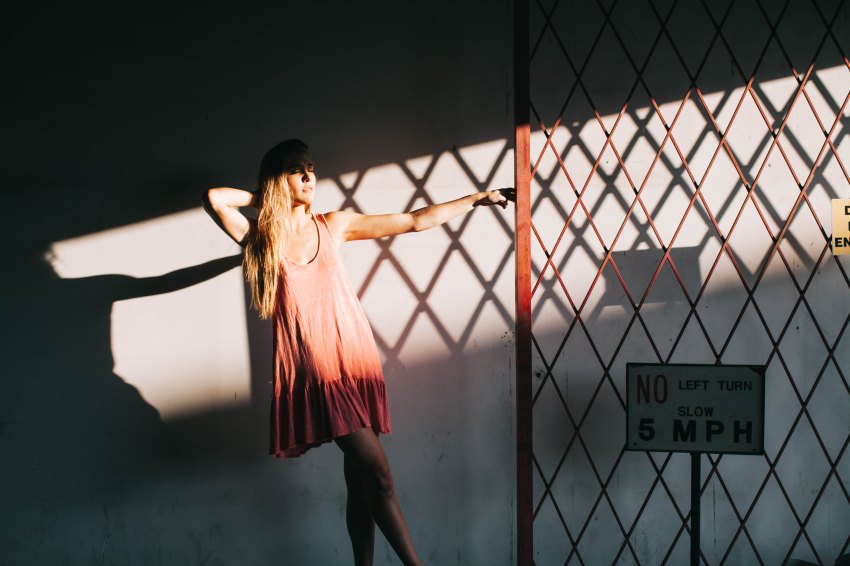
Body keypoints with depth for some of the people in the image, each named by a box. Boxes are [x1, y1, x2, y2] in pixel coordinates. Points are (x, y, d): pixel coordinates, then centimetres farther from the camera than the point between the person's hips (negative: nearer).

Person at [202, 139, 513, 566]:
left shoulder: (333, 225, 11)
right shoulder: (261, 238, 5)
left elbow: (415, 221, 14)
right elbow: (214, 198, -11)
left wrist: (478, 199, 16)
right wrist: (264, 199, 5)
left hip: (355, 363, 3)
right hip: (315, 371, -3)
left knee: (361, 481, 5)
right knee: (376, 472, -12)